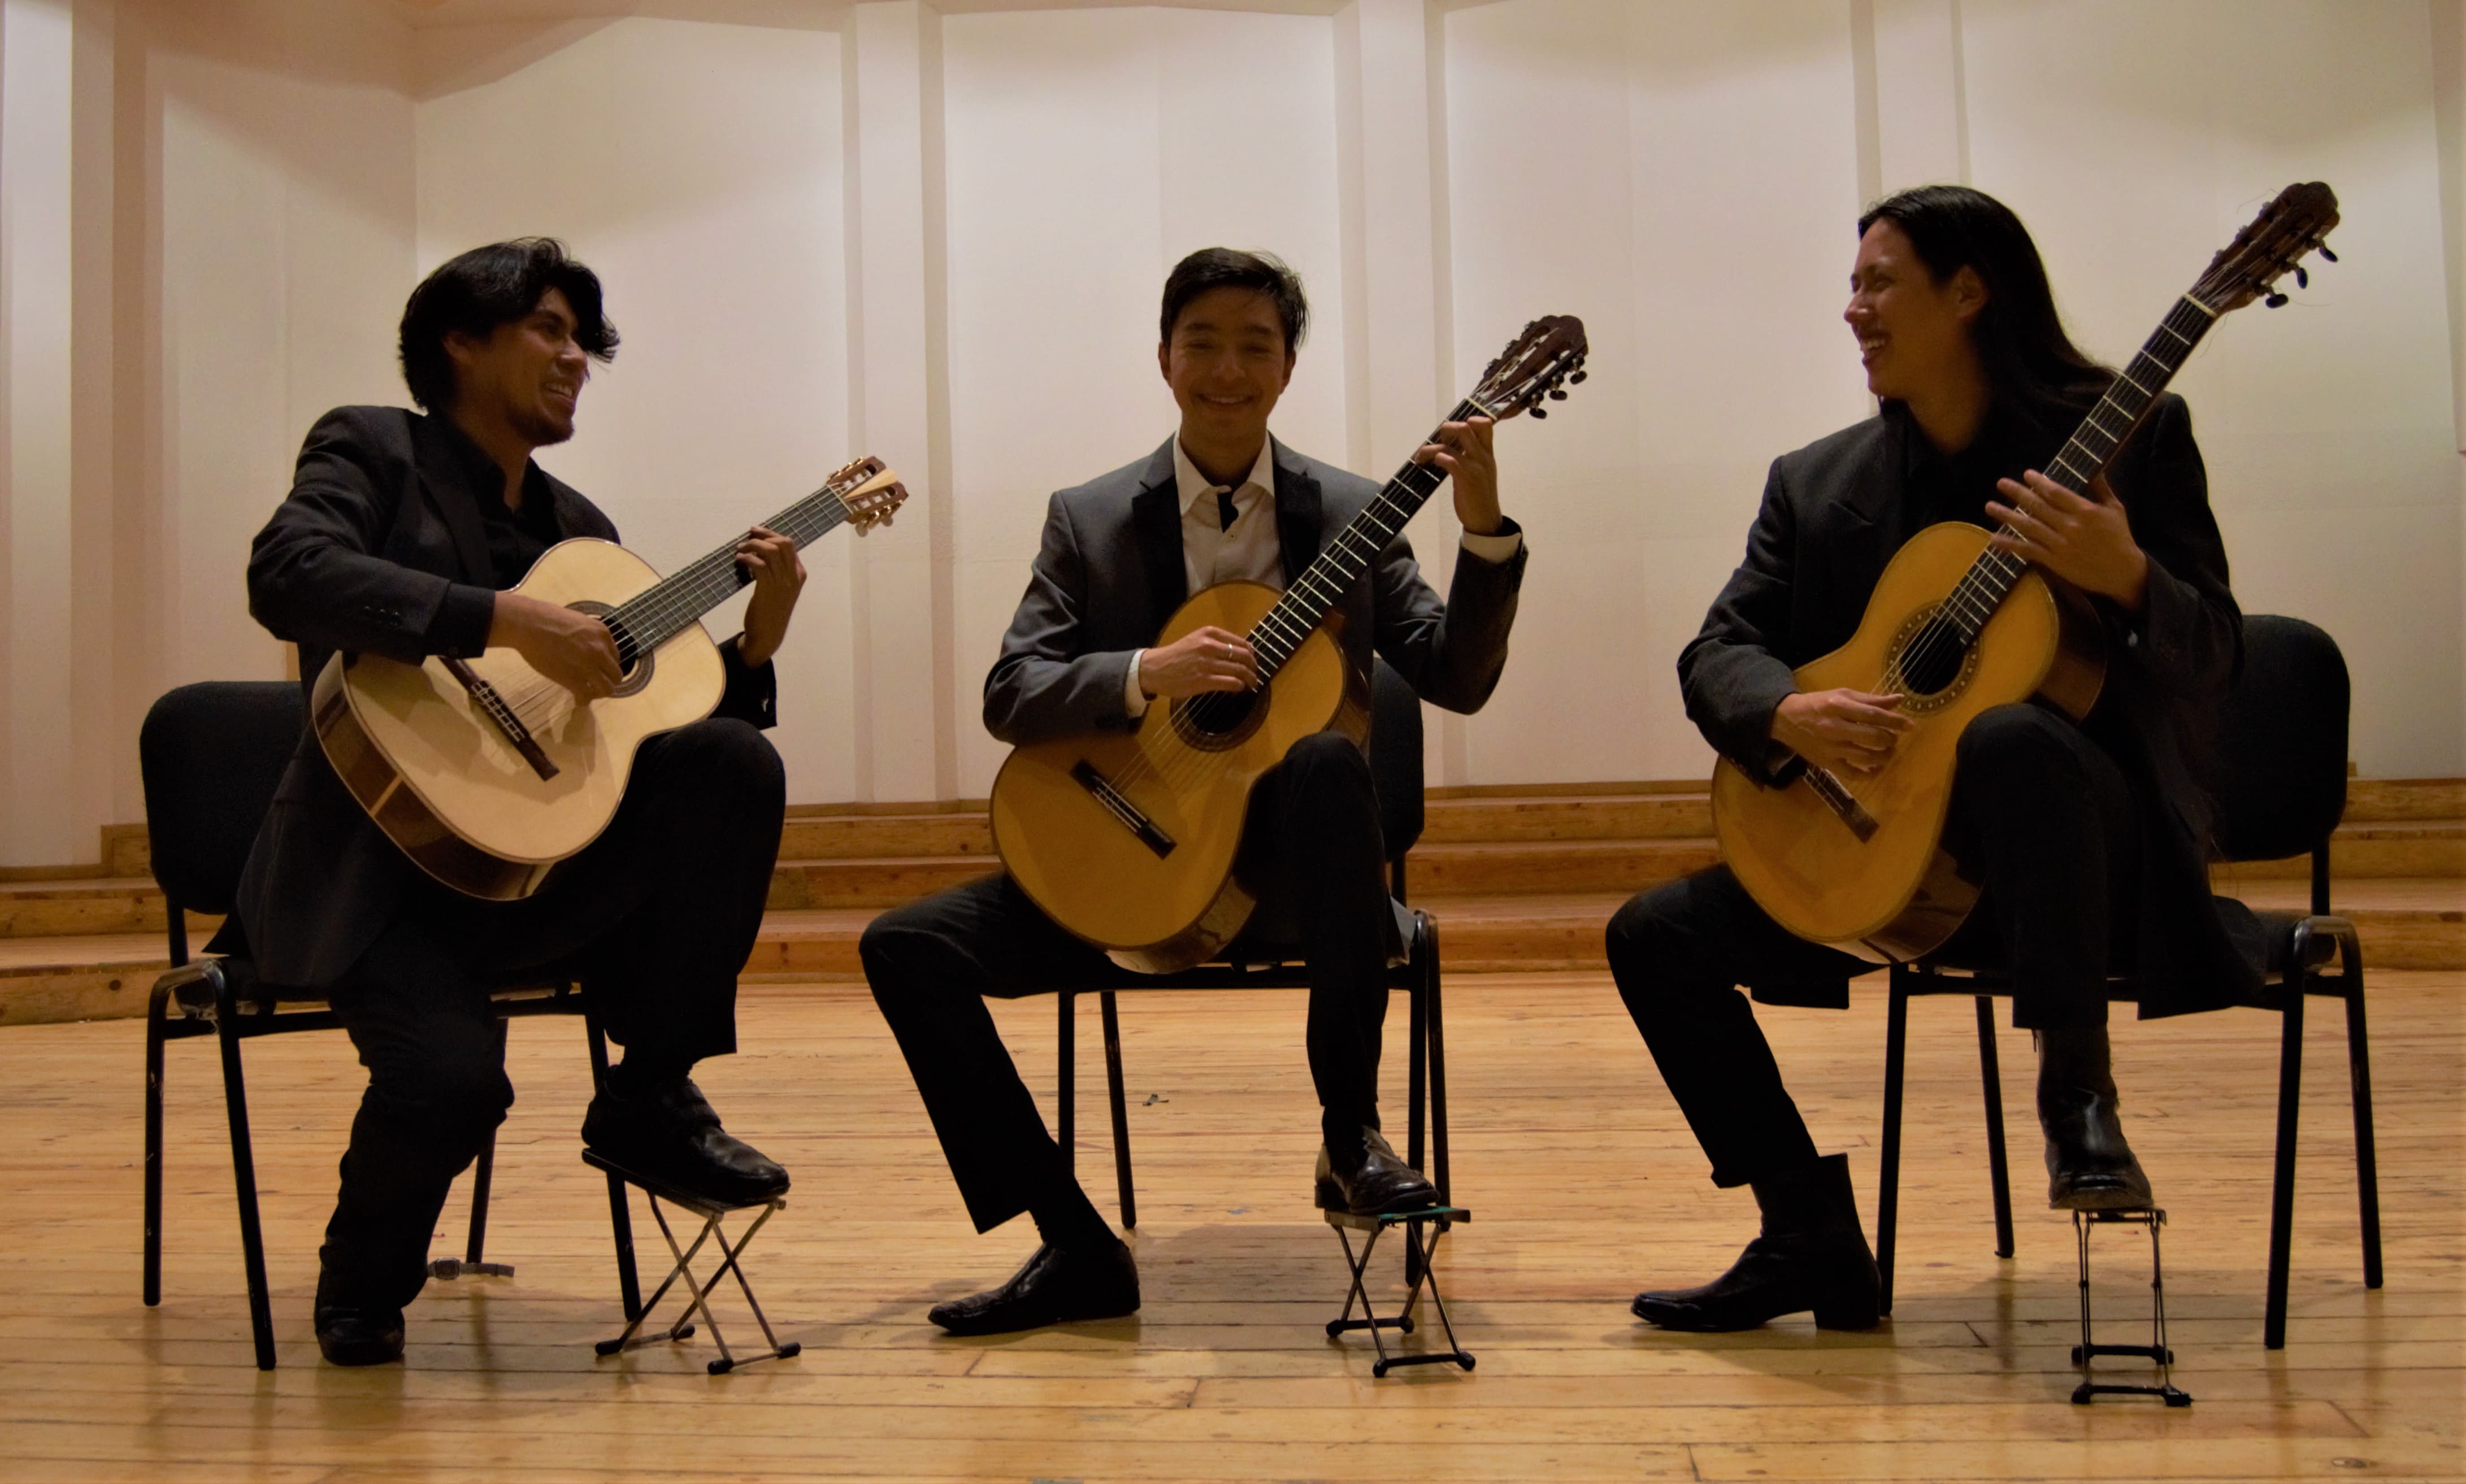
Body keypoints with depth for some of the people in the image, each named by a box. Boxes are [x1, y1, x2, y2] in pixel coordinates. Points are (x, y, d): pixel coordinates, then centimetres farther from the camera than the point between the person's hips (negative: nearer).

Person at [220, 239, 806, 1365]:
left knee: (733, 759, -18)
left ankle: (650, 1095, -7)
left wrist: (753, 647, -1)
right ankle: (364, 1281, 6)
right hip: (376, 873, -5)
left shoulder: (578, 524, 17)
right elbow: (287, 575, -22)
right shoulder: (370, 449, 1)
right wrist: (509, 619, -29)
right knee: (451, 1074, -31)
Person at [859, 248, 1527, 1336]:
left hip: (1288, 870, -2)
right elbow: (1010, 695, -4)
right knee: (905, 946, -16)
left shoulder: (1349, 513, 6)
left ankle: (1351, 1136, -25)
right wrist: (1150, 674, -21)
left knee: (1328, 755, -36)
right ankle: (1077, 1247, -11)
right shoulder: (1089, 520, 6)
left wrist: (1486, 527, -16)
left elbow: (1456, 680, -3)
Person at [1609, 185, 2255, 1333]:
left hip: (2087, 835, -4)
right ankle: (1814, 1240, -3)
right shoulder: (1818, 484, 7)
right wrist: (1789, 714, -20)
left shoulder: (2129, 433, -2)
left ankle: (2077, 1092, -24)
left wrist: (2125, 578, -27)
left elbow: (2213, 660, -6)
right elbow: (1717, 650, 2)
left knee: (2012, 739, -39)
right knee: (1658, 934, -10)